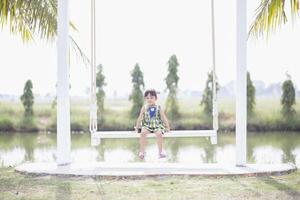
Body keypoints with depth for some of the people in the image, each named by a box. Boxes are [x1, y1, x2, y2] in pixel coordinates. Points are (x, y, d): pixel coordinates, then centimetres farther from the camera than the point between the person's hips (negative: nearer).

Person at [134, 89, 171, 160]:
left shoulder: (158, 108, -1)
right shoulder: (144, 108, 2)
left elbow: (164, 118, 4)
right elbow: (140, 117, 9)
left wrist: (167, 127, 3)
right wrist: (137, 126, 10)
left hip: (157, 126, -1)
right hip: (146, 125, 1)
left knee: (159, 133, -30)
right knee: (143, 132, -29)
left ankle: (160, 151, -14)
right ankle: (141, 151, -18)